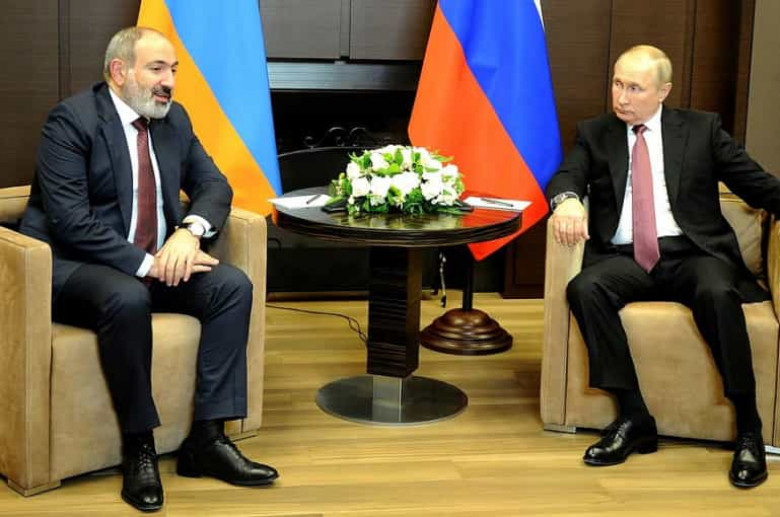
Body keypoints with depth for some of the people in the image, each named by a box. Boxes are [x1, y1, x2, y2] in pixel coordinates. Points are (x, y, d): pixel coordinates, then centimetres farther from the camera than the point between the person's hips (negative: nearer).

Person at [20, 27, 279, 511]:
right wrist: (144, 264, -26)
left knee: (234, 285, -16)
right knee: (128, 298, -37)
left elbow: (214, 184, 7)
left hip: (157, 261, 7)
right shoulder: (71, 120, -14)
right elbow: (69, 219, -22)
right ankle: (138, 446, -21)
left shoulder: (174, 117, 8)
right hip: (74, 267, -7)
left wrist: (190, 231, -15)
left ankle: (207, 438, -14)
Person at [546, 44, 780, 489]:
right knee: (584, 289, -30)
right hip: (624, 258, 2)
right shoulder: (595, 133, 16)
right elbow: (567, 176, 1)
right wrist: (567, 200, -23)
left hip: (692, 253, -1)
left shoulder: (702, 128, 12)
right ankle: (634, 418, -23)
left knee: (718, 293, -34)